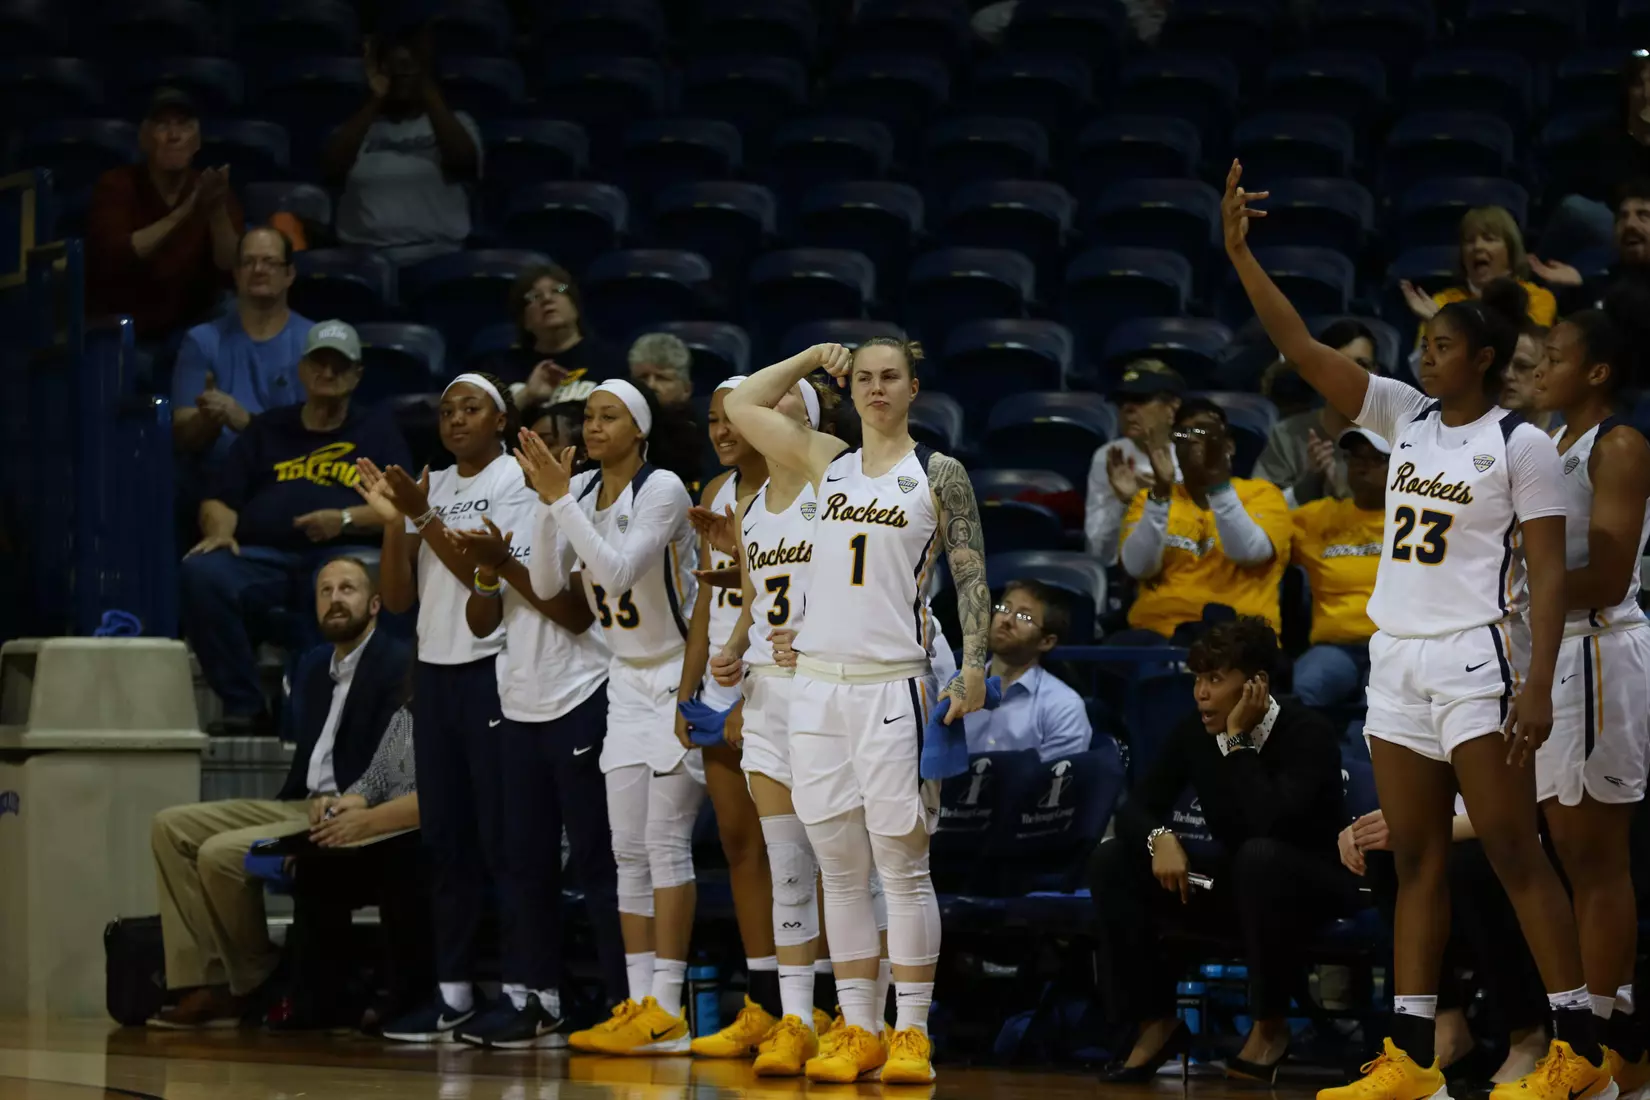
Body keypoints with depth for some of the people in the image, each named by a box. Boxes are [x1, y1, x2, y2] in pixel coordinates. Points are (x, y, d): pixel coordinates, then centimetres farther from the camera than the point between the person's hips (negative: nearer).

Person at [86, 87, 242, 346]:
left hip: (188, 333, 3)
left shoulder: (213, 190, 0)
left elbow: (234, 271, -11)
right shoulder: (115, 186, -6)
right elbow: (114, 257, -23)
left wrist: (218, 212, -28)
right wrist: (184, 212, -29)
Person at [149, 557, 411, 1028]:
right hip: (301, 805, 9)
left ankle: (256, 985, -3)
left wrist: (342, 803, -25)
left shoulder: (398, 665, -8)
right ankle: (203, 983, -10)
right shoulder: (315, 666, 19)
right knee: (172, 827, -1)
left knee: (220, 854, -24)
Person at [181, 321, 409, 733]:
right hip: (263, 556, 2)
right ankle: (244, 706, -27)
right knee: (202, 571, -31)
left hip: (340, 551, -2)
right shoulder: (268, 429, 29)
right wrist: (219, 532, -2)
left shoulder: (377, 431, 24)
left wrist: (345, 520, -8)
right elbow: (219, 500, 22)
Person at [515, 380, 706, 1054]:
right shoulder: (581, 490, 4)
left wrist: (562, 500, -28)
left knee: (665, 841, -10)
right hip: (627, 679, 8)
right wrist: (547, 500, -12)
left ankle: (666, 1012, -9)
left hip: (680, 677, -8)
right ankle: (640, 1004, 8)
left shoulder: (663, 489, -17)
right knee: (629, 848, 5)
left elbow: (618, 569, -28)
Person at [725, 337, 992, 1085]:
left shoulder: (939, 474, 2)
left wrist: (973, 666, -12)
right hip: (819, 680, 4)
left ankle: (912, 1031, 0)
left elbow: (971, 575, -1)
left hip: (894, 682, -4)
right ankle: (857, 1030, 10)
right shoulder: (826, 462, 13)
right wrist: (813, 358, 13)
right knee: (839, 868, 6)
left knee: (903, 866, -3)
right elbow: (741, 405, 18)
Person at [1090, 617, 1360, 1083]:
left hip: (1312, 889, -6)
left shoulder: (1306, 732, -21)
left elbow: (1271, 824, -36)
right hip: (1235, 888, 6)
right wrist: (1159, 838, -25)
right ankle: (1156, 1021, -4)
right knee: (1112, 861, -12)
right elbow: (1135, 806, -3)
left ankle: (1270, 1024, -20)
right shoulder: (1194, 733, -4)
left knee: (1259, 856, -40)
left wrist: (1239, 740, -28)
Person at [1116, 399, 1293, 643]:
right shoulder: (1150, 497, 16)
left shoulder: (1261, 494, 11)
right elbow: (1139, 567, -2)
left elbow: (1248, 552, -11)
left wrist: (1217, 477, -18)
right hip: (1159, 630, 2)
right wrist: (1161, 489, -11)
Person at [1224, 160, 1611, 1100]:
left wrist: (1538, 686, -19)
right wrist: (1241, 255, -4)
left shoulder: (1523, 445, -7)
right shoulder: (1406, 417, 10)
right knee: (1416, 862, 7)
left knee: (1516, 853, -7)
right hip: (1397, 662, 7)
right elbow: (1304, 349, 5)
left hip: (1477, 663, -7)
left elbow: (1549, 573, -11)